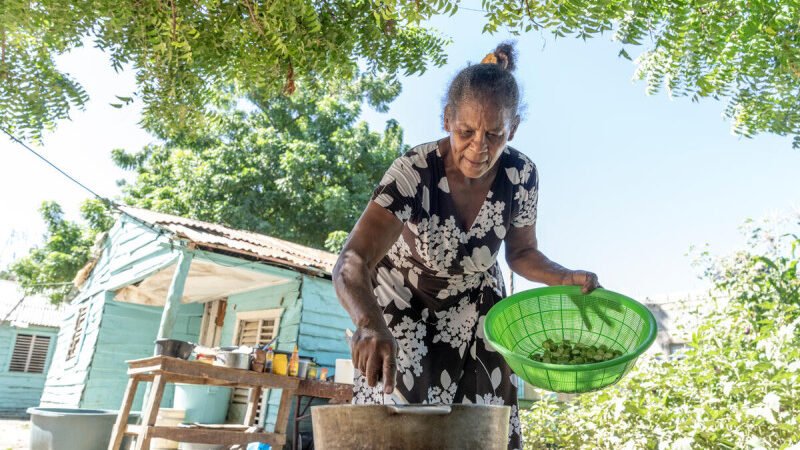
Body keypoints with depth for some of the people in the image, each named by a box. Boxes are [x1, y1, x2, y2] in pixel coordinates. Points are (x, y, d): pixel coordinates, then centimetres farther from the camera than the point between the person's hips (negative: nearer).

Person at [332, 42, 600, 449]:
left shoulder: (521, 176, -17)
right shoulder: (413, 172, -30)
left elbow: (521, 253, 0)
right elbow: (352, 264, -39)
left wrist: (565, 278, -19)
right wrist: (371, 325, -58)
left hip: (474, 314, 3)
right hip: (403, 310, -3)